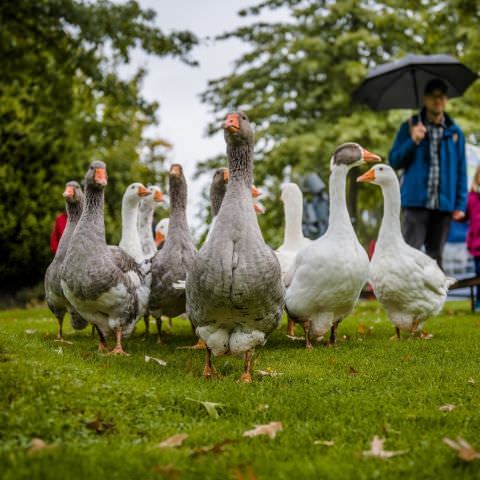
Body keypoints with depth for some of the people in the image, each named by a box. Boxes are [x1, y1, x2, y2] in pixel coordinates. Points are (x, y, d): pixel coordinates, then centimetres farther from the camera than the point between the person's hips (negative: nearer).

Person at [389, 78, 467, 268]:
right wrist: (412, 141, -13)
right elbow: (394, 161, 3)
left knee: (435, 255, 7)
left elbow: (461, 171, 11)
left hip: (444, 205, 2)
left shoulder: (455, 132, 10)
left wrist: (460, 204, 2)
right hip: (416, 202, -2)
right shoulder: (410, 127, 6)